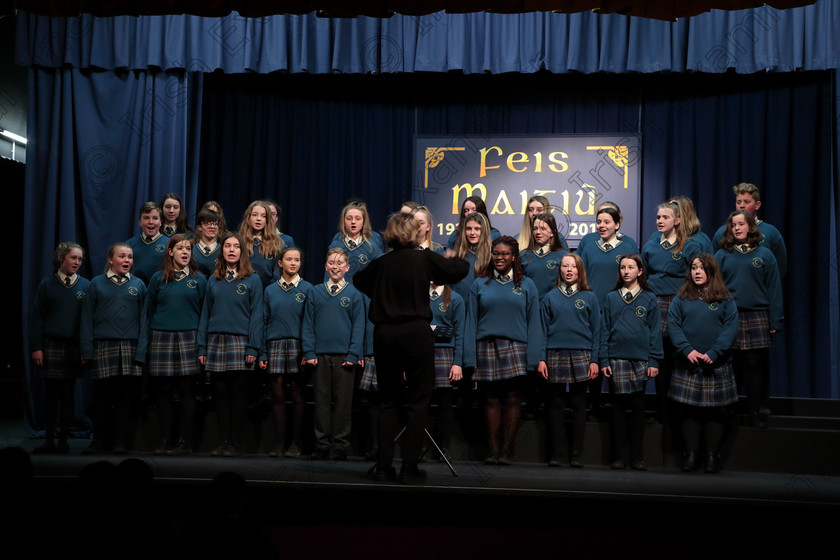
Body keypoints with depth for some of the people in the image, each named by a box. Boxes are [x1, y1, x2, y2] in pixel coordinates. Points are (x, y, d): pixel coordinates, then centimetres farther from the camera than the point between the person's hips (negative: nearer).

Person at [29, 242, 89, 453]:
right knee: (50, 394, 2)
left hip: (74, 347, 1)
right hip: (51, 346, -1)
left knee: (68, 395, 4)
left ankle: (64, 440, 11)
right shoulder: (47, 284, 3)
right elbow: (36, 317, 2)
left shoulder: (85, 286, 5)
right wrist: (36, 347, -5)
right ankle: (49, 440, 8)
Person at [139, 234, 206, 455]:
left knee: (186, 391, -2)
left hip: (188, 340, -1)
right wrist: (146, 344, 6)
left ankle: (184, 441, 4)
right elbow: (149, 312, 11)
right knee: (163, 391, 2)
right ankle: (165, 440, 9)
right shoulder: (158, 279, 9)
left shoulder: (199, 280, 8)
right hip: (161, 340, 1)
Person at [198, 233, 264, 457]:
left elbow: (256, 315, -1)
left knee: (237, 395, -1)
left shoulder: (252, 280, 3)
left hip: (240, 343, -3)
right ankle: (223, 442, 10)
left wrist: (253, 347, -9)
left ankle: (235, 443, 5)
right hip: (216, 343, 3)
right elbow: (205, 314, 12)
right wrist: (202, 348, 6)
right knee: (220, 395, 4)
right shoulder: (213, 280, 12)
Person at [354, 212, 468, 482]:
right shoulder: (425, 259, -4)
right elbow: (461, 269, 5)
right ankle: (410, 467, 1)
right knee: (418, 400, 3)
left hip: (384, 334, 4)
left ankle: (383, 466, 9)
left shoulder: (381, 263, 7)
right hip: (416, 333, -4)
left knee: (387, 400, 11)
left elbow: (359, 280, 26)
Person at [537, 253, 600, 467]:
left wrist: (594, 360, -2)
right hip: (555, 356, 1)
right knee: (556, 405, 2)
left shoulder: (589, 297, 8)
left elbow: (596, 331, 6)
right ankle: (556, 452, 7)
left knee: (579, 405, 2)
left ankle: (577, 453, 7)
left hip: (581, 356, -1)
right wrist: (542, 359, -1)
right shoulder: (550, 297, 9)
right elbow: (543, 329, 7)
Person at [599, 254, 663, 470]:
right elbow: (605, 330, 8)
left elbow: (655, 331, 4)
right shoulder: (611, 298, 9)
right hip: (616, 359, 1)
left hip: (640, 359, -1)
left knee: (638, 407, 3)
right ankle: (619, 456, 8)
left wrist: (654, 361, -4)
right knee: (618, 407, 2)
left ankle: (638, 457, 9)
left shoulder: (649, 299, 6)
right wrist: (604, 360, 0)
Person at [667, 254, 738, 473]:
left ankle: (713, 455, 11)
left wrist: (714, 352, -16)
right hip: (688, 365, 1)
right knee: (689, 410, 3)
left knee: (714, 411, 3)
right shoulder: (681, 299, 7)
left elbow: (730, 327, -4)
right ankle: (690, 453, 10)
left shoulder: (724, 300, 5)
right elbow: (673, 325, -1)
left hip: (716, 365, -1)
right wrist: (687, 350, -15)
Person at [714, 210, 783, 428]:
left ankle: (757, 412, 10)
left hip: (756, 318, 0)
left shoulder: (764, 254, 6)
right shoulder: (723, 254, 7)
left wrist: (775, 321, -1)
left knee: (756, 365, 1)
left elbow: (774, 288, 5)